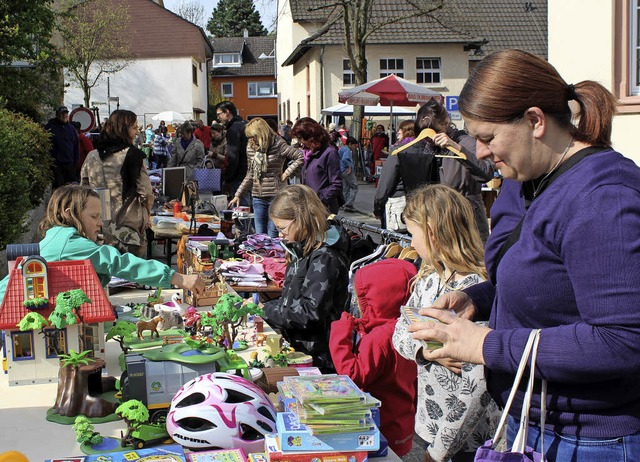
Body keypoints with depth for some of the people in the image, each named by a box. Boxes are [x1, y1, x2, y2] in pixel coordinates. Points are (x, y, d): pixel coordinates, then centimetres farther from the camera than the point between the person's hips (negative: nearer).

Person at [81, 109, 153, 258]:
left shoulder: (92, 157, 4)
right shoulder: (133, 155, -11)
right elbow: (146, 193, -11)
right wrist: (146, 214, 8)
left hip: (99, 228, 5)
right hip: (129, 231, -5)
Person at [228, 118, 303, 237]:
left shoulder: (278, 145, -9)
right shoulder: (251, 148, 9)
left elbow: (301, 157, -13)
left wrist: (286, 173, -13)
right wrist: (238, 195, 13)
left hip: (275, 195, -5)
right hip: (258, 197, 6)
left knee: (273, 236, -2)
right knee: (259, 235, 8)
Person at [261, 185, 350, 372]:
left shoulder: (325, 258, -17)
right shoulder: (303, 250, 13)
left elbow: (311, 313, -22)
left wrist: (266, 311, -14)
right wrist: (259, 306, 6)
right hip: (297, 347, 8)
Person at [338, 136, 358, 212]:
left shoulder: (341, 149, 16)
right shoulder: (347, 150, -14)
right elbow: (344, 159, -29)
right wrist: (349, 167, -20)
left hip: (342, 171, 10)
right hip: (347, 171, -10)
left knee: (345, 188, 13)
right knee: (354, 187, -5)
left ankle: (345, 205, 14)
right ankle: (349, 204, -11)